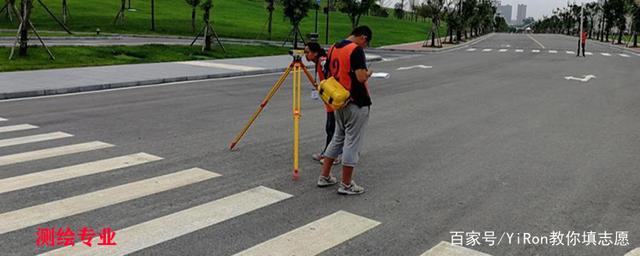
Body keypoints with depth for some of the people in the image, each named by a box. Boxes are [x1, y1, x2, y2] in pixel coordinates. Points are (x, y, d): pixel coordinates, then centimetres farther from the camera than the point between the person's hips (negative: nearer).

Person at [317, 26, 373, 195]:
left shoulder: (333, 48, 9)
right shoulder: (356, 50, -17)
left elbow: (329, 74, 15)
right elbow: (361, 77, -24)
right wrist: (368, 73, -4)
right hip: (357, 104, -8)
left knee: (337, 138, 20)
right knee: (352, 142, 0)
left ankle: (324, 176, 23)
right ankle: (346, 184, 6)